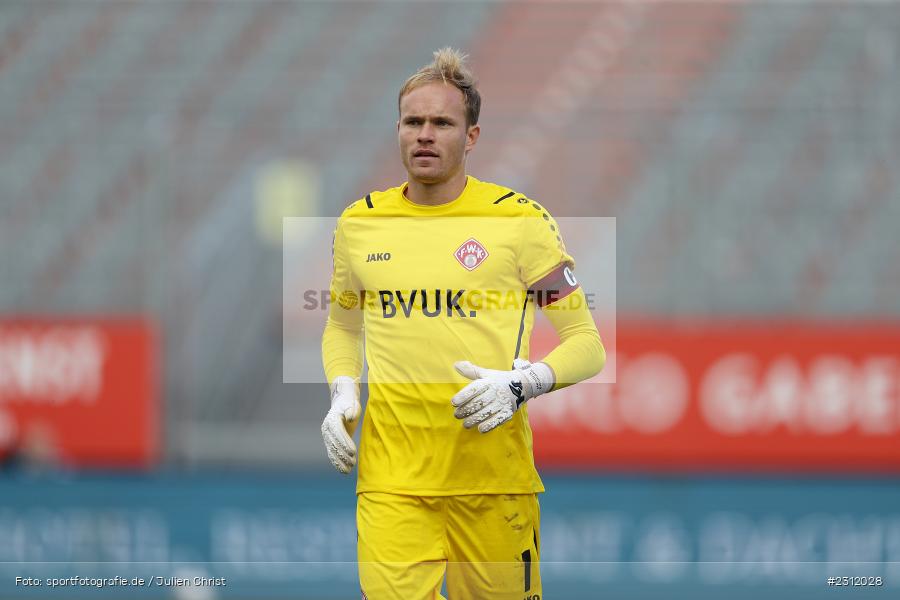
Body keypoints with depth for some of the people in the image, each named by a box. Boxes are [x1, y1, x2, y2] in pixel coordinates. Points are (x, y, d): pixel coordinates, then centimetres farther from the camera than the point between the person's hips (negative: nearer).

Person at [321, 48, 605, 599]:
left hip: (495, 471, -2)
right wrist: (342, 394, 6)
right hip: (390, 473, 2)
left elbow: (585, 343, 1)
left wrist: (522, 386, -17)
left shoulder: (521, 220, -2)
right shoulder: (359, 224, 9)